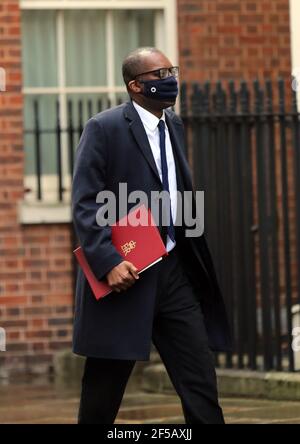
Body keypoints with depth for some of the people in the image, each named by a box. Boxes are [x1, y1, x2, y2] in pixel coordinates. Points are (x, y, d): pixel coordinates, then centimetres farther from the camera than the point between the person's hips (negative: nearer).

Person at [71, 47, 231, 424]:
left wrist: (194, 259, 10)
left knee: (200, 381, 1)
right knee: (103, 390, 4)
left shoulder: (174, 125, 13)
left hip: (174, 271, 6)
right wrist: (108, 262, -24)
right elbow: (85, 205, -13)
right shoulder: (104, 129, -8)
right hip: (125, 273, -6)